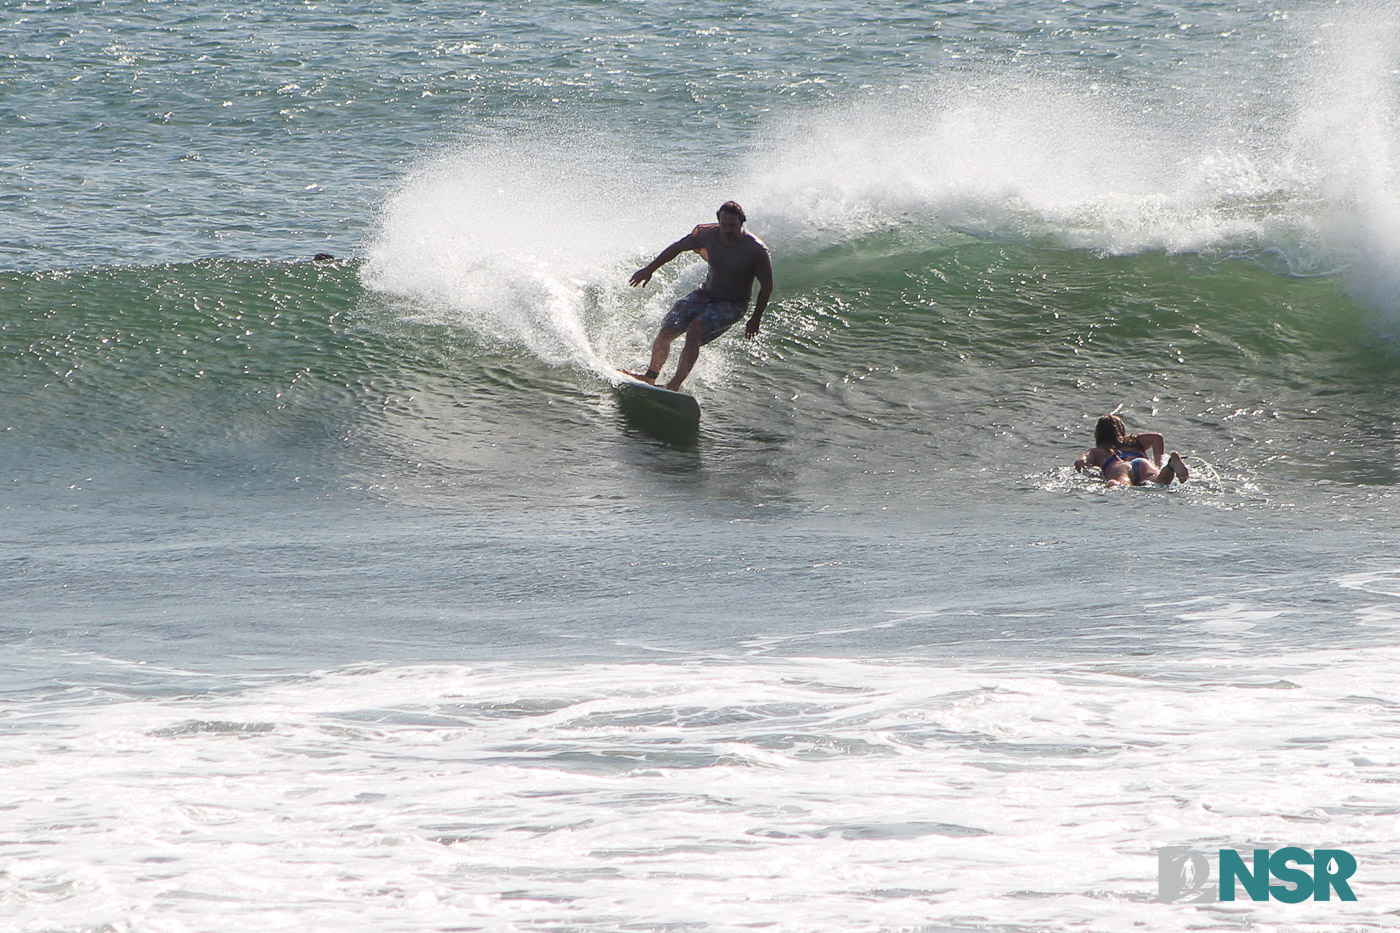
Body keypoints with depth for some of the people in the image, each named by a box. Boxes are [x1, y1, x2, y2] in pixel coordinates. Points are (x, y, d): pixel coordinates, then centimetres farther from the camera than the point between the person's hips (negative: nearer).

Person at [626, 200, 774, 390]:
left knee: (695, 330, -29)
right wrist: (649, 269, 8)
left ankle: (675, 384, -28)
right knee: (666, 331, -7)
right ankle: (651, 375, 17)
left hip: (732, 305, -4)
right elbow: (678, 247, 5)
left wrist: (756, 319, -10)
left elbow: (767, 285, -11)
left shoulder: (756, 250, -22)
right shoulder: (707, 235, -11)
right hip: (706, 294, 4)